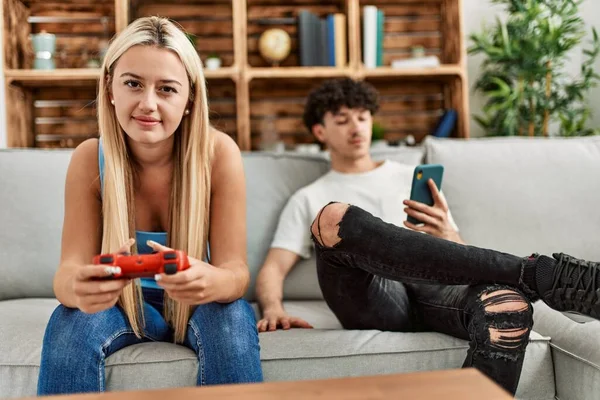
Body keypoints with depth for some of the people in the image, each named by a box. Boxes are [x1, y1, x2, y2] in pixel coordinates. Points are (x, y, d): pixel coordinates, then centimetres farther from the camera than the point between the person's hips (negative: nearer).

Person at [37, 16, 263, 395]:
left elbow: (236, 272, -20)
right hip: (121, 302, 1)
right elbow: (70, 268, -18)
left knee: (233, 319, -32)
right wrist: (77, 287, -45)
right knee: (69, 324, -29)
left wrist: (211, 281, -46)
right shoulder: (90, 159, -15)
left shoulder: (219, 152, -20)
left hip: (198, 303, 0)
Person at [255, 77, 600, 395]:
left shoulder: (414, 178, 29)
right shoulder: (309, 200, 26)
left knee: (510, 306, -34)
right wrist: (274, 309, -11)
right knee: (333, 217, -33)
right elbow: (274, 268, 13)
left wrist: (448, 237, -3)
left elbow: (462, 261, 23)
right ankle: (540, 273, -33)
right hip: (372, 300, -1)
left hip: (434, 289, 1)